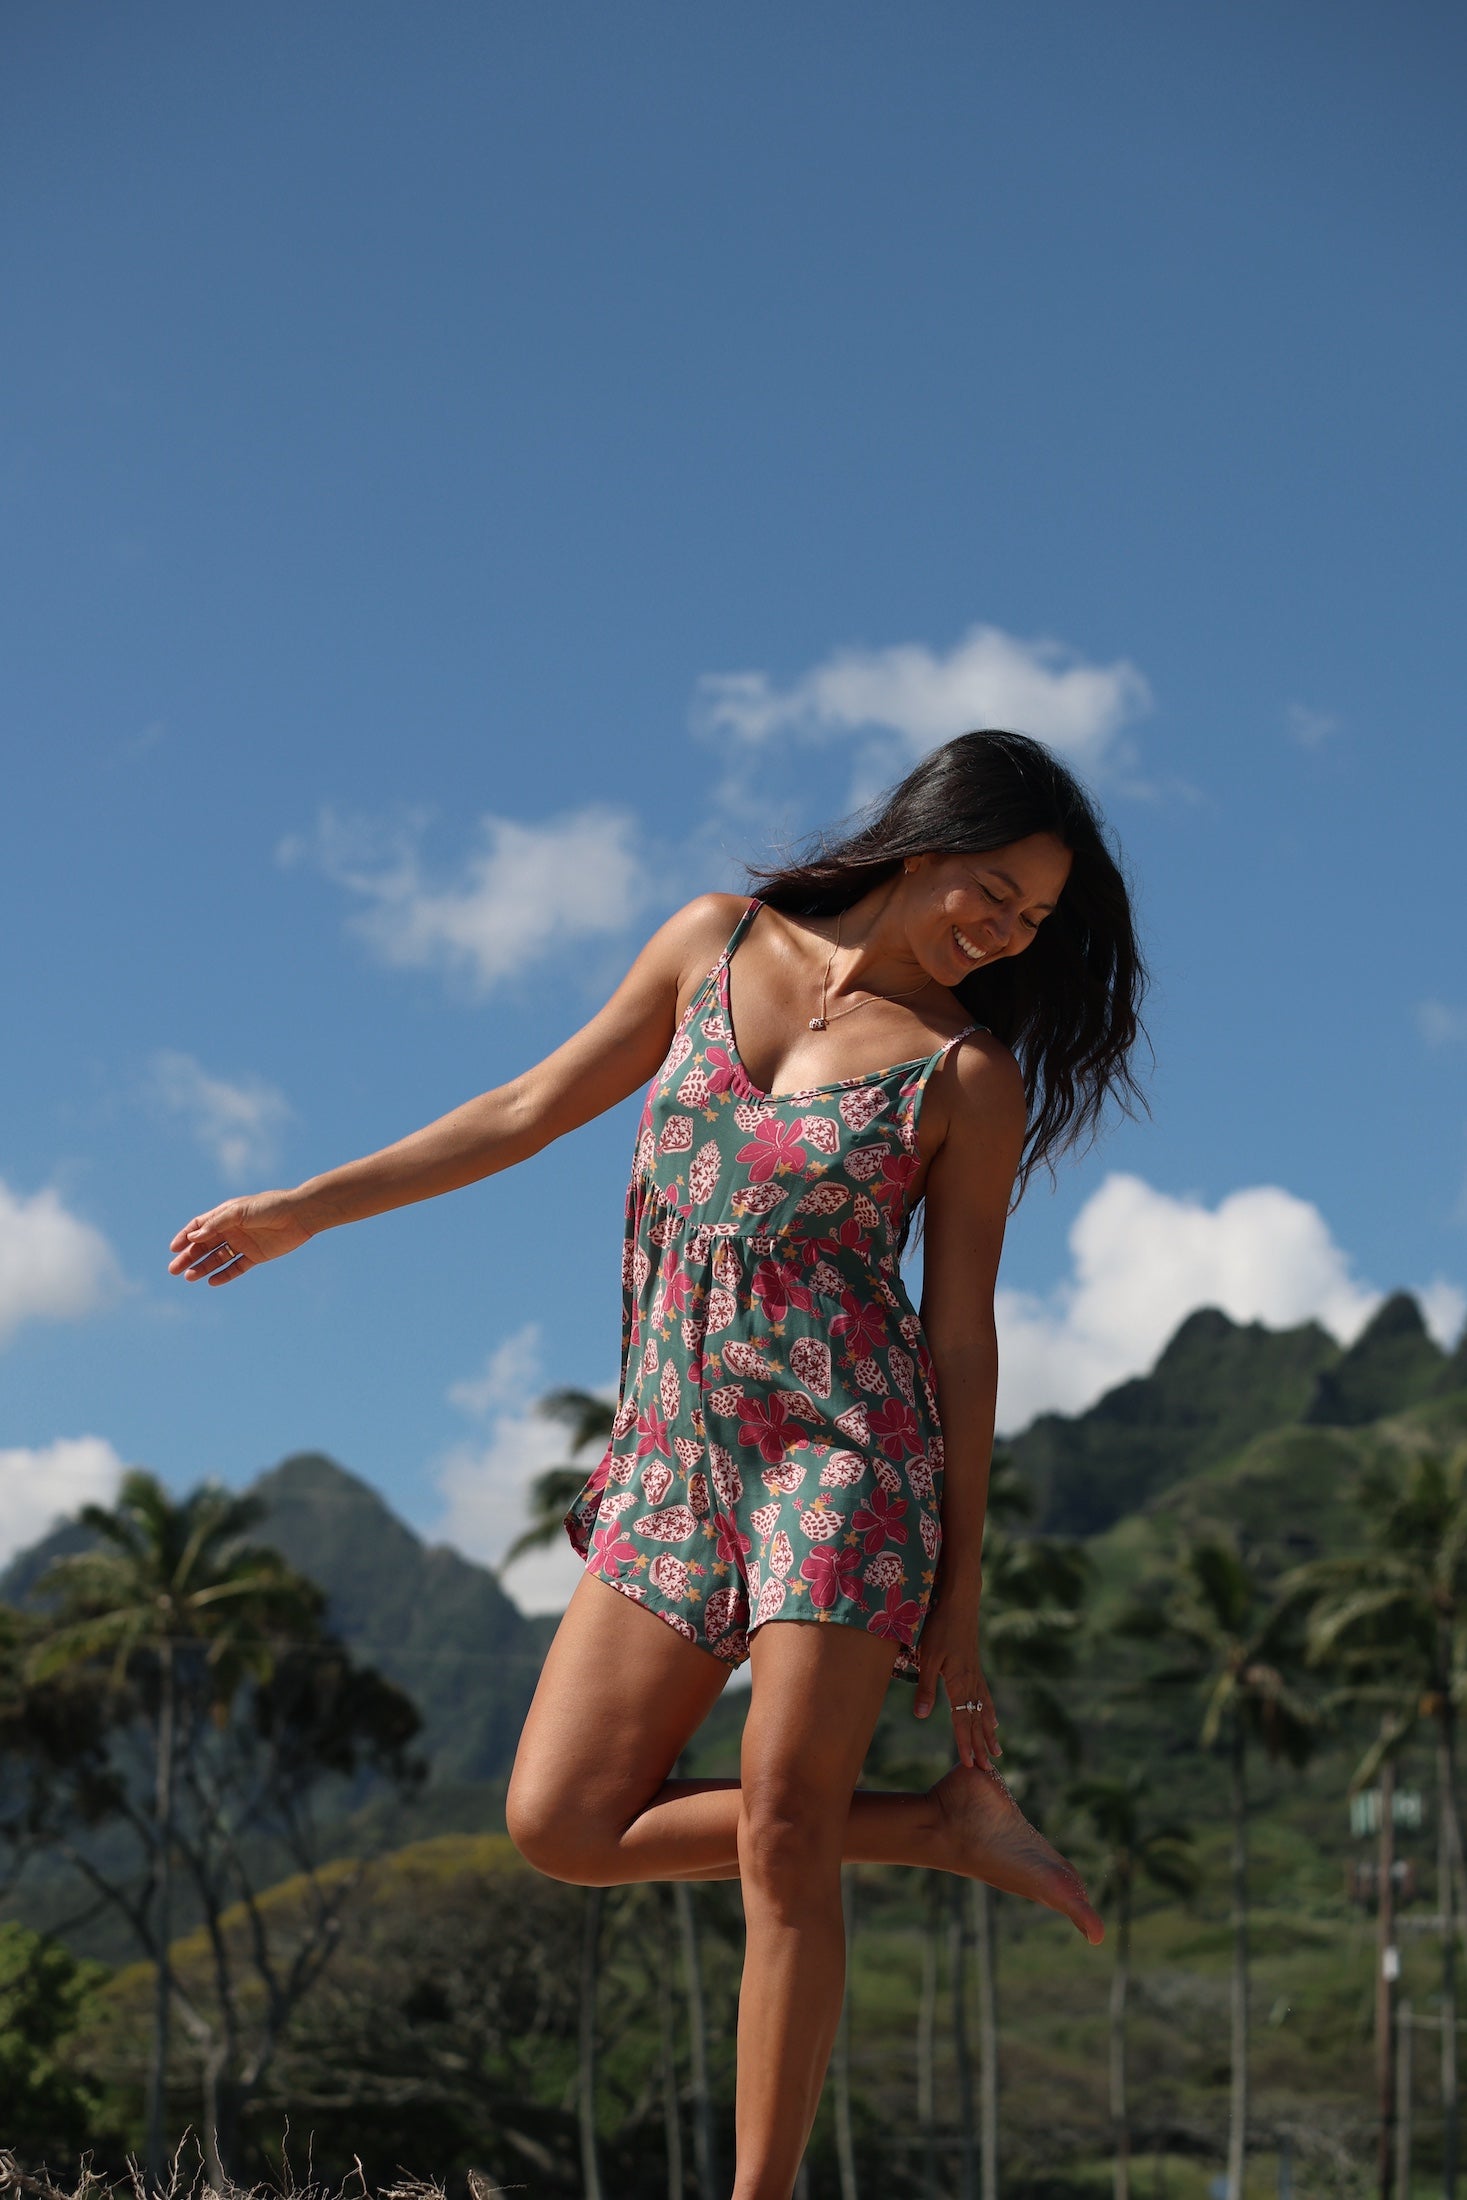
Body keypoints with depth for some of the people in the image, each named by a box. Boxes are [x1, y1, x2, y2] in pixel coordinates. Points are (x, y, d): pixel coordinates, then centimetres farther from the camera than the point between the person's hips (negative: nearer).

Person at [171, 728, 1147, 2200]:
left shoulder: (970, 1074, 0)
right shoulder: (716, 941, 8)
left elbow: (962, 1337, 1)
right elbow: (538, 1108, 15)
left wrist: (962, 1586, 0)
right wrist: (305, 1208, 16)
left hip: (845, 1446, -4)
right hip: (672, 1455, 4)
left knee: (782, 1838, -9)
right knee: (559, 1826, -1)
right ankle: (942, 1827, 9)